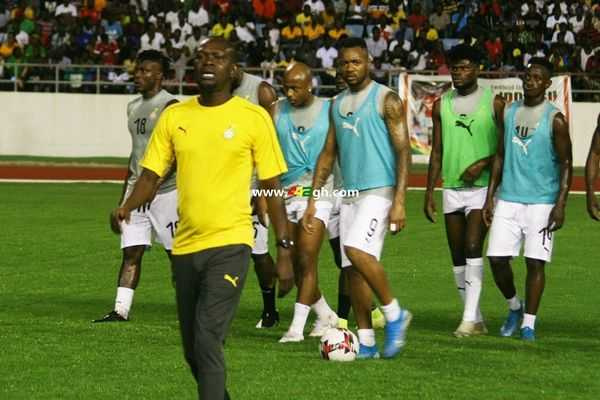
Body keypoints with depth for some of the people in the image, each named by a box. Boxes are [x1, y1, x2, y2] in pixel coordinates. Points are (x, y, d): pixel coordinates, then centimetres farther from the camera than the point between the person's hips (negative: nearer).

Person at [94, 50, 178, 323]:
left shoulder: (170, 107, -9)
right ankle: (121, 310, -1)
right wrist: (122, 202, 21)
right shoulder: (134, 108, 15)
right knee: (131, 252, 1)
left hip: (165, 191, -7)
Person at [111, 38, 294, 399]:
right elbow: (151, 175, 8)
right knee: (193, 350, 12)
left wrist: (285, 251, -3)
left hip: (230, 245, -5)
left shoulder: (254, 118, -3)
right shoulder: (175, 116, 8)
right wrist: (128, 207, -14)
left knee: (207, 339, -19)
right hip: (186, 245, 5)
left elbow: (273, 187, 0)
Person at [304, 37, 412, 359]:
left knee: (356, 249, -25)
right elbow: (328, 154, 20)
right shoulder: (338, 104, 15)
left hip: (379, 191, -7)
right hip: (350, 195, 7)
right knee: (353, 269, 3)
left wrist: (399, 201, -18)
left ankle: (394, 314, -10)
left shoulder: (386, 100, -6)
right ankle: (366, 342, 8)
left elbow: (403, 151, -10)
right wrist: (312, 200, 14)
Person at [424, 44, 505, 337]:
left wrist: (484, 163, -14)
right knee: (457, 257, 5)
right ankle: (477, 321, 13)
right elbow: (436, 153, 14)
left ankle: (469, 318, -21)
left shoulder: (493, 103, -1)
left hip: (482, 187, -5)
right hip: (452, 189, 5)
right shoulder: (442, 106, 11)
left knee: (473, 248, -18)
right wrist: (429, 193, 10)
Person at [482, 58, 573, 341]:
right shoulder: (509, 113, 9)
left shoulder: (555, 120, -5)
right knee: (497, 258, -1)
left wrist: (561, 204, -13)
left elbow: (566, 164, -5)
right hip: (508, 199, 4)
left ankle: (529, 322, 5)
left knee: (536, 262, -4)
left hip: (541, 201, -4)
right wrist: (489, 197, 10)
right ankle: (514, 307, 22)